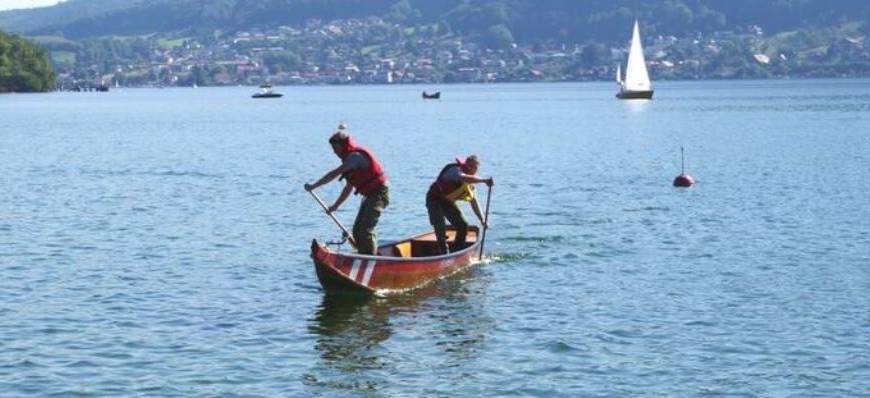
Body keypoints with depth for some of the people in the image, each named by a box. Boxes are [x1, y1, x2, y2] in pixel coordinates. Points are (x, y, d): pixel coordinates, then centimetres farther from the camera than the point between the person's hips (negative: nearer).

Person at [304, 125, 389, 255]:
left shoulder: (356, 156, -18)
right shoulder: (351, 157, 13)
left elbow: (334, 174, -24)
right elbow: (349, 188, 20)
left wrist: (313, 186, -20)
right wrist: (335, 206, 18)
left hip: (379, 193, -10)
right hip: (369, 195, 10)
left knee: (365, 229, -16)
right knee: (357, 230, 9)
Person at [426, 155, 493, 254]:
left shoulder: (471, 179, 3)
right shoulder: (455, 170, -24)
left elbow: (473, 201, 11)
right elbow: (463, 178, -49)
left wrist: (482, 219, 4)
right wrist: (484, 180, -54)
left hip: (448, 201, 8)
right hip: (435, 199, -8)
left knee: (463, 226, 3)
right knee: (440, 228, -22)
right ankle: (444, 254, -18)